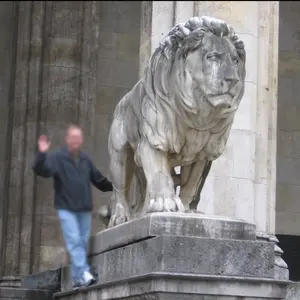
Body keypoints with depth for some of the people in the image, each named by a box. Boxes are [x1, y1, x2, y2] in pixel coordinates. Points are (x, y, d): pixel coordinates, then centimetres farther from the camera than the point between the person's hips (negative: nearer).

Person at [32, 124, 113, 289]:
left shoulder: (85, 159, 13)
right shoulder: (57, 157, -4)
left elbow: (98, 179, 23)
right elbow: (41, 170, -19)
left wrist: (115, 187, 26)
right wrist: (42, 154, -33)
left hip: (84, 209, 6)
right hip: (66, 208, -5)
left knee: (83, 243, 5)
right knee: (74, 241, -15)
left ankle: (77, 278, 11)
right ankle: (84, 273, -24)